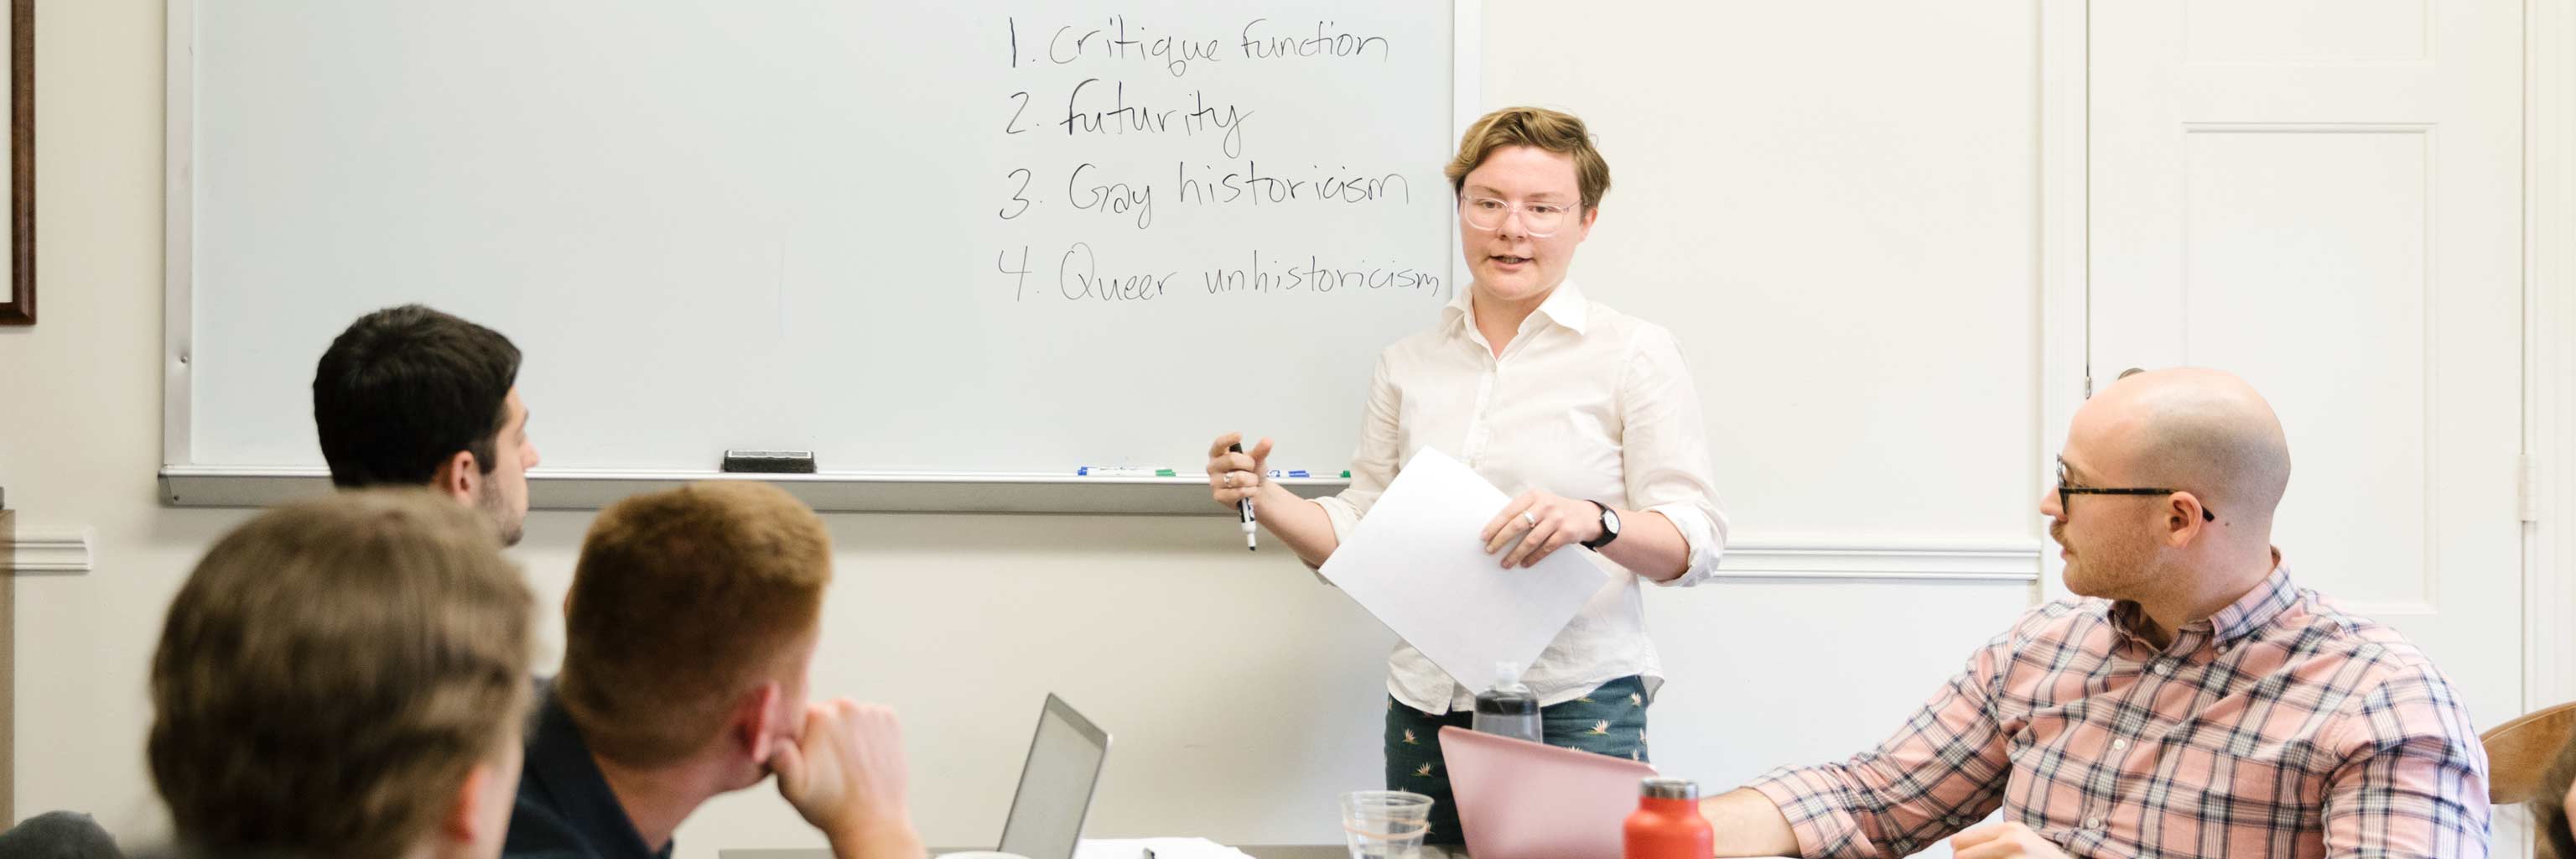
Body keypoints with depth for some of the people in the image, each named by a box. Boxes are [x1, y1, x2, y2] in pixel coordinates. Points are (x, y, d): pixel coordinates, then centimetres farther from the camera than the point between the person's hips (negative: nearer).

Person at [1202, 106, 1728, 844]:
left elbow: (1695, 542, -7)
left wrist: (1594, 521, -26)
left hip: (1575, 712, -3)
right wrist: (1262, 498, -4)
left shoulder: (1634, 354, -1)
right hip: (1427, 710, 4)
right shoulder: (1407, 366, 11)